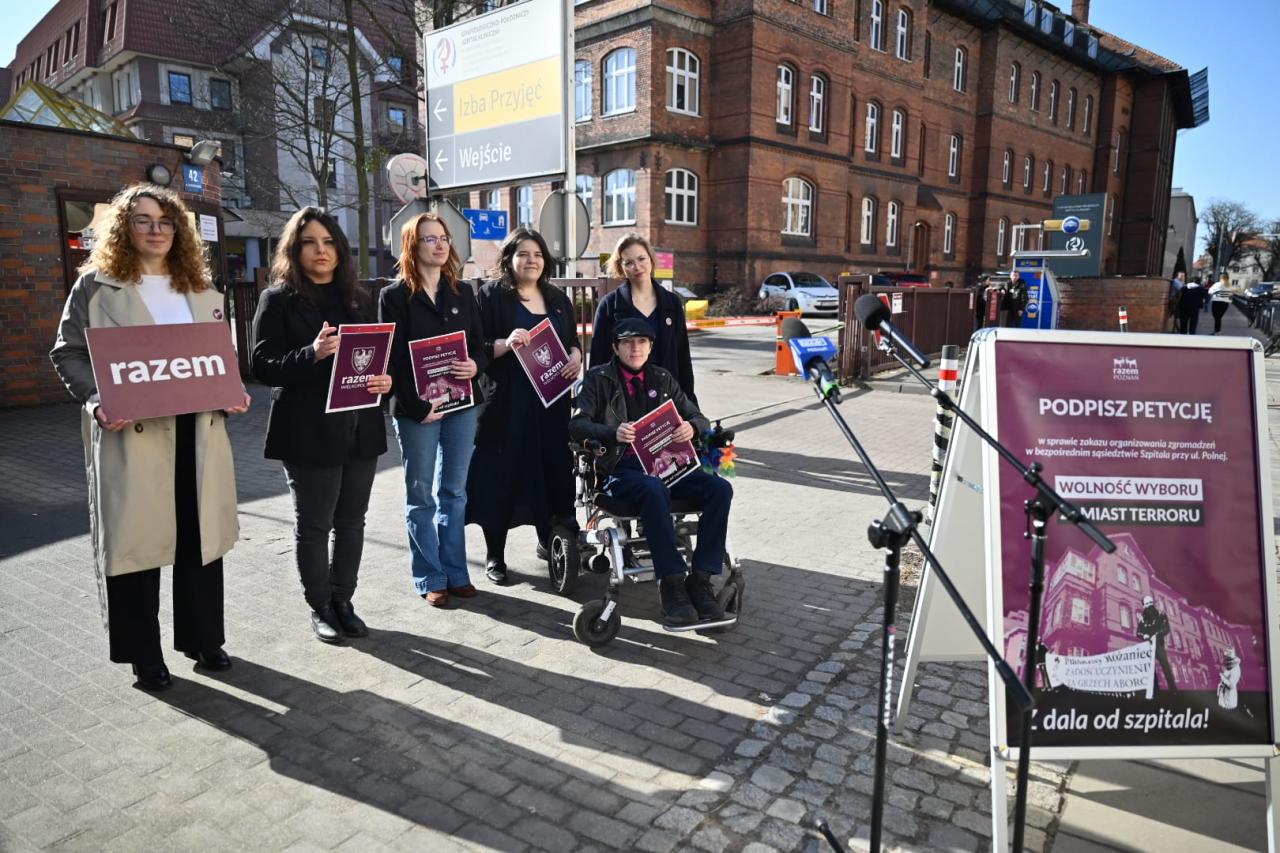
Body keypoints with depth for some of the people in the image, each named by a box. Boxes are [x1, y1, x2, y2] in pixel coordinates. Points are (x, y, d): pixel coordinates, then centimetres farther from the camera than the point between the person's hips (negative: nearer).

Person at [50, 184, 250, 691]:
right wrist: (96, 402, -16)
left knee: (200, 536, 10)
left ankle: (203, 638, 26)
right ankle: (143, 654, 19)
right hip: (130, 433, -4)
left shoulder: (200, 288, 14)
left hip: (197, 431, 4)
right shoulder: (96, 285, 2)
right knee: (136, 539, 4)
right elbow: (68, 353, 0)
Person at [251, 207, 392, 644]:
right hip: (309, 433, -4)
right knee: (312, 524, 5)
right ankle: (319, 607, 21)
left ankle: (342, 600, 25)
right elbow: (263, 366, -9)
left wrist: (385, 379, -6)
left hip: (360, 428, 5)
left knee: (351, 520, 11)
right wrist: (312, 354, -25)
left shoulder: (357, 299, 13)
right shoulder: (278, 299, -2)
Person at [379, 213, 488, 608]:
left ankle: (455, 573, 21)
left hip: (462, 404, 4)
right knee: (421, 496, 6)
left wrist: (476, 365, -11)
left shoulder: (463, 292, 10)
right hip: (416, 409, -4)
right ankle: (430, 579, 16)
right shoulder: (394, 296, -3)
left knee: (454, 492, 11)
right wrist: (417, 406, -16)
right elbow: (392, 359, -9)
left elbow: (480, 344, 12)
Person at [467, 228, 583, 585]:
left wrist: (575, 356, -3)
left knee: (551, 468, 9)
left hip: (551, 401, 5)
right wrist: (505, 344, -24)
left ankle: (549, 538, 28)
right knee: (503, 474, -1)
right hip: (506, 402, -4)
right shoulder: (490, 295, -2)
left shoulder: (557, 298, 15)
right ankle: (494, 555, 11)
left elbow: (573, 340, 19)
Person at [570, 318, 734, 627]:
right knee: (654, 490, -39)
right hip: (620, 468, -4)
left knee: (720, 488, -21)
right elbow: (577, 424, -3)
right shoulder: (599, 378, 9)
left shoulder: (662, 379, 19)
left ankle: (700, 580, -20)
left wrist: (691, 426, -10)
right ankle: (672, 584, -31)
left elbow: (699, 418, 16)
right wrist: (614, 433, -24)